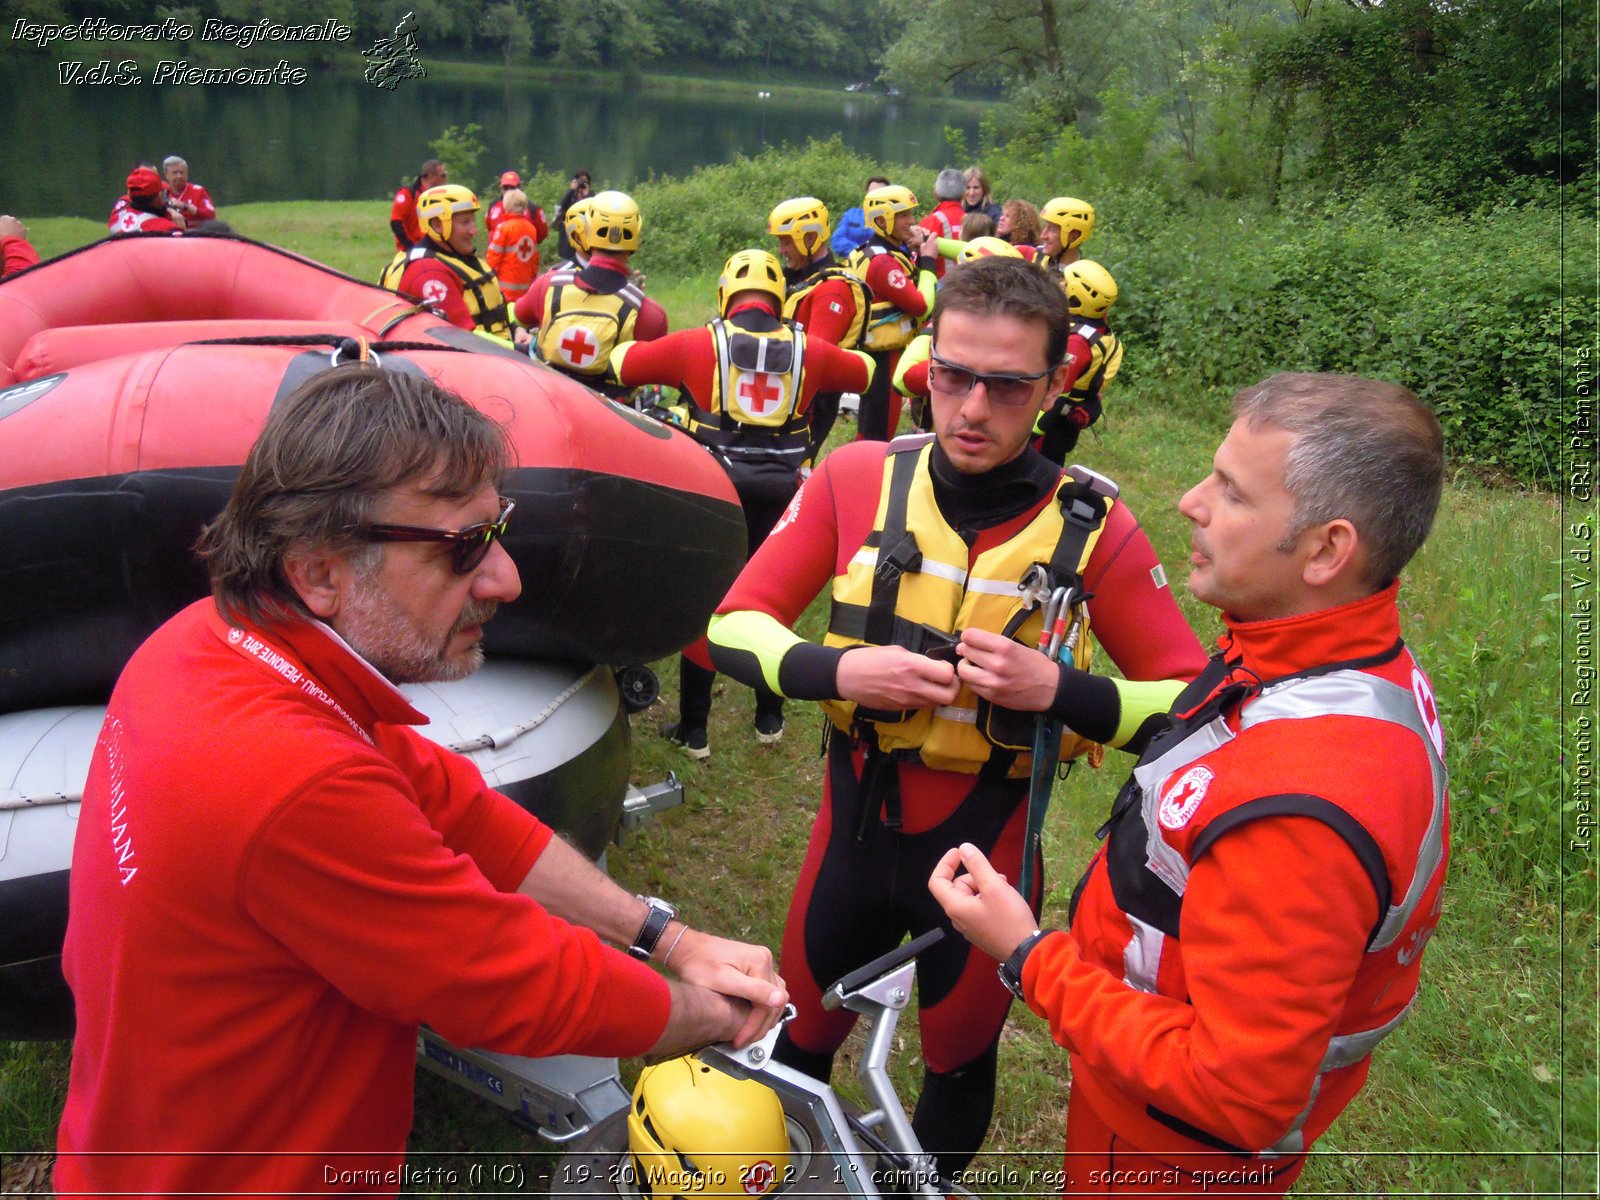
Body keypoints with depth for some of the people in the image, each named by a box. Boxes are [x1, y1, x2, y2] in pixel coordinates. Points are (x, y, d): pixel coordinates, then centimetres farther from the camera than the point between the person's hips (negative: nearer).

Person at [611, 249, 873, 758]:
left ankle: (693, 730, 14)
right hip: (782, 489, 2)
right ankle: (769, 718, 29)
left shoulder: (698, 344, -2)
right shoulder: (808, 350, 4)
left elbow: (622, 360, 3)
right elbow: (865, 371, 20)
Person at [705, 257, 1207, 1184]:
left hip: (988, 852, -1)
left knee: (959, 1067, 22)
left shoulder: (1092, 528, -15)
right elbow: (733, 625, -9)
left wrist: (1061, 689, -30)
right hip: (854, 828, 2)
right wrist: (837, 669, -27)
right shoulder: (857, 479, -12)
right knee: (801, 1042, 24)